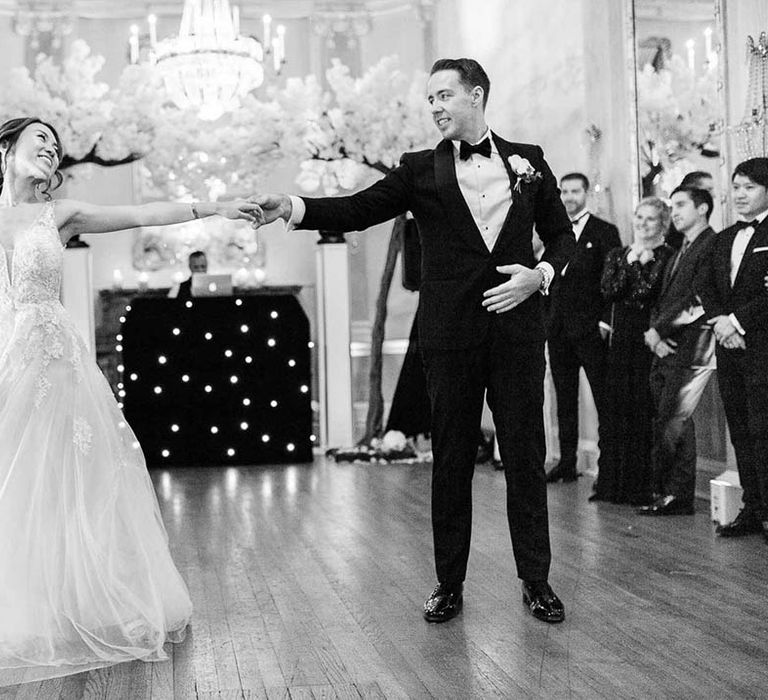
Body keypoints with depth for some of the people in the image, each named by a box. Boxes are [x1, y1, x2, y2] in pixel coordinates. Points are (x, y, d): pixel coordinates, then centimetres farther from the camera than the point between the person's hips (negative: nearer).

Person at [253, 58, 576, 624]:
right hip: (450, 333, 0)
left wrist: (542, 274, -6)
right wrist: (291, 208, -19)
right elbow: (358, 210, -5)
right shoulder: (422, 170, 7)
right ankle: (450, 583, 16)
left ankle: (536, 581, 15)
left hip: (517, 328, 0)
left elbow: (561, 235, 14)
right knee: (451, 460, 5)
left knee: (526, 456, 4)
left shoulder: (529, 161, 9)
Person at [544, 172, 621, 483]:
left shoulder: (604, 232, 0)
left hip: (591, 328, -5)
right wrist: (546, 318, 7)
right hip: (558, 329, 5)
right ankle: (567, 463, 14)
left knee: (604, 398, -3)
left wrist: (607, 321, -12)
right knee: (564, 399, 9)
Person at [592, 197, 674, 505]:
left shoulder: (667, 256, -1)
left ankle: (644, 487, 3)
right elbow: (608, 290, -1)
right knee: (616, 409, 6)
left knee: (644, 410, -4)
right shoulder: (618, 254, 15)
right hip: (621, 339, 5)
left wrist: (642, 259, -8)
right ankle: (614, 483, 13)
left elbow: (647, 291, -14)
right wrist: (631, 259, -5)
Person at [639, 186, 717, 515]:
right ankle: (665, 492, 9)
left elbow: (697, 301, -14)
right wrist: (653, 333, 0)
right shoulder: (679, 253, 23)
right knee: (666, 423, 5)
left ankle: (677, 496, -1)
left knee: (673, 423, -9)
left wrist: (658, 330, -10)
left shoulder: (712, 246, -6)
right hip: (665, 349, 8)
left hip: (689, 348, -8)